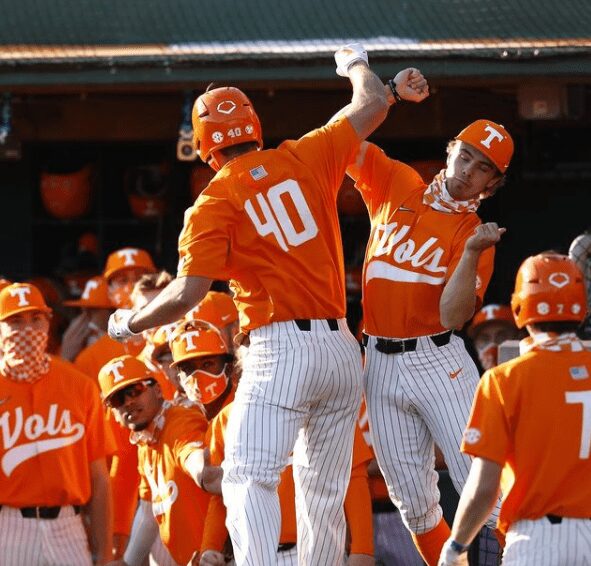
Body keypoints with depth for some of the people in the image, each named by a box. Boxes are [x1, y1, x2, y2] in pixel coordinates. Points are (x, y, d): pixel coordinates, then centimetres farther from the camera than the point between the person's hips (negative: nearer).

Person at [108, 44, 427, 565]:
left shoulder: (214, 203, -5)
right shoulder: (303, 160, 6)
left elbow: (187, 294, -13)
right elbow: (372, 105, 15)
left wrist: (129, 325, 4)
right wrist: (356, 66, 37)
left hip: (280, 350, -5)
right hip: (342, 349, 5)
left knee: (249, 478, -12)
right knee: (324, 493, 12)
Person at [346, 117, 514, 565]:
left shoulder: (473, 234, -1)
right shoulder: (396, 185, 9)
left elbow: (453, 315, -12)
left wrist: (472, 254, -23)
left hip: (439, 363, -3)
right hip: (381, 364, 3)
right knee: (413, 500, 7)